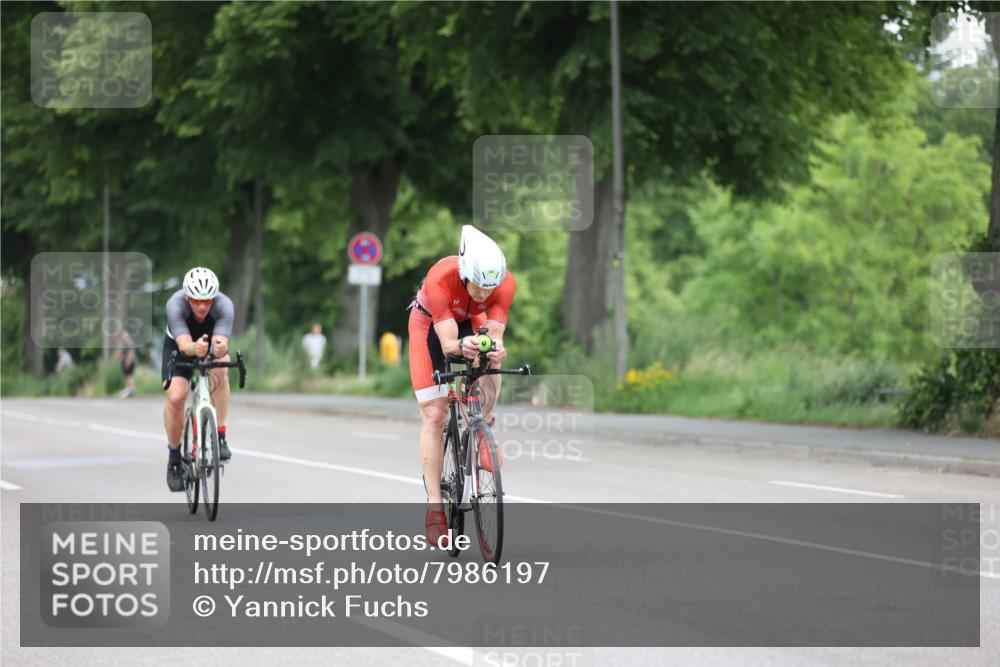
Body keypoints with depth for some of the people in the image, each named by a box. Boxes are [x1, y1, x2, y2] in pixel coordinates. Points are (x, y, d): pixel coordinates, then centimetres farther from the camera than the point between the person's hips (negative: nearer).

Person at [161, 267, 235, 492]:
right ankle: (174, 458, 3)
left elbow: (222, 342, -45)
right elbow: (183, 344, -47)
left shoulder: (224, 305, -34)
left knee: (220, 370, -33)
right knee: (175, 397, -20)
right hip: (178, 347, 0)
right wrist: (194, 348, -70)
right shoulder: (175, 305, -36)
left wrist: (220, 348, -69)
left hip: (211, 345, 0)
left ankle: (219, 436, -21)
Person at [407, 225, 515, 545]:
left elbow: (495, 334, -34)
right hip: (431, 323, -3)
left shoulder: (505, 282, -32)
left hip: (473, 321, 3)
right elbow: (447, 344, -42)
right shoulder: (439, 280, -40)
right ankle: (434, 507, -7)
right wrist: (461, 346, -64)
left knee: (490, 381, -24)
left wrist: (496, 349, -57)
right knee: (434, 415, -9)